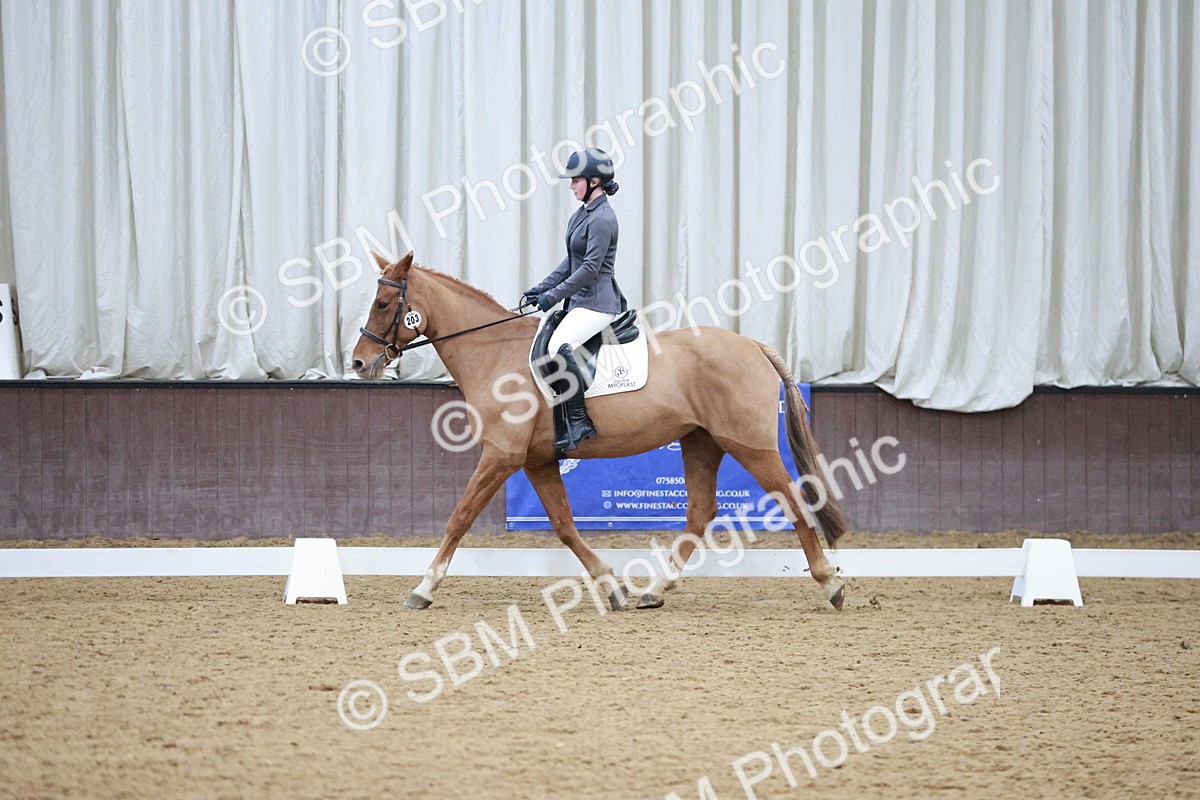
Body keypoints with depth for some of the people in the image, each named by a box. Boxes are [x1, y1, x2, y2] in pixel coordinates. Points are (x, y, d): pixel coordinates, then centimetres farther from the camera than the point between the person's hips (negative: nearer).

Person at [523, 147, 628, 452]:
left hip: (597, 303, -11)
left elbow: (590, 268, -20)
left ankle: (579, 422, -27)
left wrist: (554, 295, -19)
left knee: (559, 346, -31)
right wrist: (541, 289, 12)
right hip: (580, 300, 11)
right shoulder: (583, 214, 15)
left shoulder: (602, 219, -15)